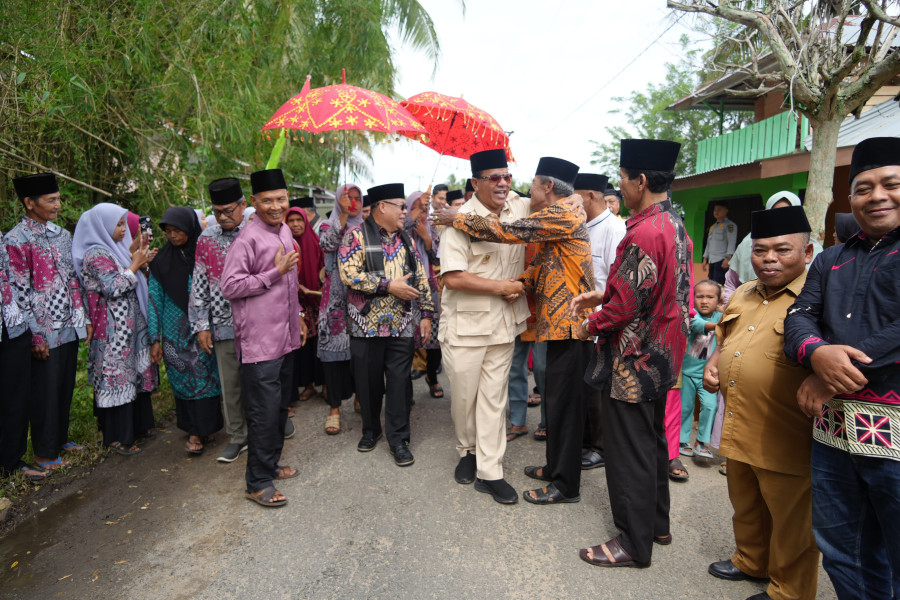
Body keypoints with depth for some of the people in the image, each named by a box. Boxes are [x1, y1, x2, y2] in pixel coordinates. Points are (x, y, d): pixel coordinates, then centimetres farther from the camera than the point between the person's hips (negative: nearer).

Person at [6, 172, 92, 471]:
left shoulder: (62, 235, 10)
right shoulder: (16, 241, -11)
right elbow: (19, 293, -12)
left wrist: (84, 318, 11)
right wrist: (35, 336, -13)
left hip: (70, 328, 6)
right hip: (45, 333, -6)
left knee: (66, 387, 16)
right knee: (45, 392, 5)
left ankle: (60, 438, 32)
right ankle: (44, 452, 20)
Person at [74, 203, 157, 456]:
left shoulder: (114, 249, 13)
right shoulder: (96, 254, -14)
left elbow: (129, 281, 20)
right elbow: (114, 287, -21)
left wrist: (131, 252, 9)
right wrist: (135, 264, -13)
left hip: (130, 324, 9)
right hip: (113, 329, -9)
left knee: (133, 372, 15)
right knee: (118, 375, -3)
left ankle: (135, 424, 27)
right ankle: (117, 437, 7)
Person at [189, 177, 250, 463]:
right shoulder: (207, 239, 5)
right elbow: (199, 285, 8)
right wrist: (201, 326, 5)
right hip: (223, 325, 3)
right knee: (229, 385, 11)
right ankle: (237, 437, 27)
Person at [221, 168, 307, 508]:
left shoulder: (284, 231, 12)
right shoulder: (248, 239, -15)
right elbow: (229, 287, -19)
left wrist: (297, 316, 22)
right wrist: (275, 273, -19)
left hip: (286, 337, 9)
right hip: (260, 342, -9)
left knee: (280, 406, 18)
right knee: (264, 412, -3)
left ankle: (271, 465, 34)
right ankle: (258, 483, 12)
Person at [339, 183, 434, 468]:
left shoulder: (406, 239, 12)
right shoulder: (357, 235, -4)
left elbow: (420, 278, 14)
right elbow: (348, 274, -16)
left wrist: (426, 313, 7)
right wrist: (389, 286, -18)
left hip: (401, 325, 3)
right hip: (366, 324, -3)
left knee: (400, 381, 4)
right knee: (369, 381, 10)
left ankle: (398, 438, 16)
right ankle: (371, 430, 31)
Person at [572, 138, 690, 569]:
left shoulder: (644, 233, -24)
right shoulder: (674, 225, 9)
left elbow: (626, 305, -25)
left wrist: (591, 326, -8)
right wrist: (601, 296, 11)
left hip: (637, 360, -10)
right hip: (663, 355, 10)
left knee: (629, 451, 3)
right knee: (652, 441, 22)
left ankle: (634, 544, 18)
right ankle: (657, 524, 38)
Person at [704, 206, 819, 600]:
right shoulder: (742, 295, 12)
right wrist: (713, 365, 7)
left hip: (786, 438, -7)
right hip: (738, 429, 7)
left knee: (790, 520, 11)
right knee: (746, 506, 25)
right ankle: (751, 561, 47)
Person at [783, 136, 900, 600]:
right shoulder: (831, 261, 15)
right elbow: (800, 316, 5)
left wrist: (833, 378, -16)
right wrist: (817, 354, -17)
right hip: (832, 428, 5)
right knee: (839, 549, 18)